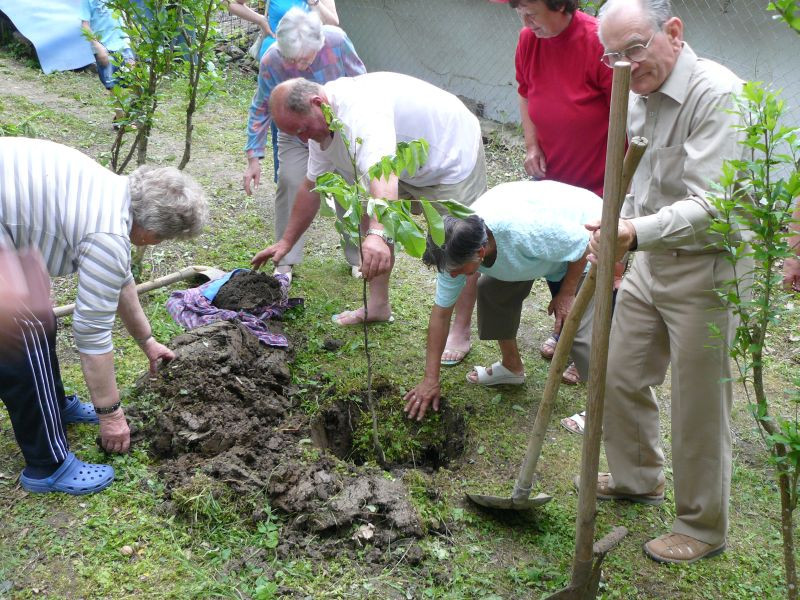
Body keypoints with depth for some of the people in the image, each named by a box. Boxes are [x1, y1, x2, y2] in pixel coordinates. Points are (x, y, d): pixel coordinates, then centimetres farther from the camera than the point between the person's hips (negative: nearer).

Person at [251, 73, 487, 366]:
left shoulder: (361, 110, -39)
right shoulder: (320, 124, -6)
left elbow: (381, 171, -56)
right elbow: (311, 186, 5)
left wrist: (378, 235, -70)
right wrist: (285, 242, 6)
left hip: (453, 152, -9)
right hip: (407, 164, 9)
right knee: (371, 214, 7)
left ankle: (461, 333, 3)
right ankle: (378, 306, 20)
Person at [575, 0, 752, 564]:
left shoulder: (717, 95, -22)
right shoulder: (638, 95, 5)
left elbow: (710, 206, -29)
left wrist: (637, 233, -41)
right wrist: (614, 231, 14)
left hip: (706, 269, -8)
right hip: (650, 260, 8)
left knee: (699, 405, 3)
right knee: (621, 376, 18)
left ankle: (704, 528, 23)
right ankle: (637, 477, 42)